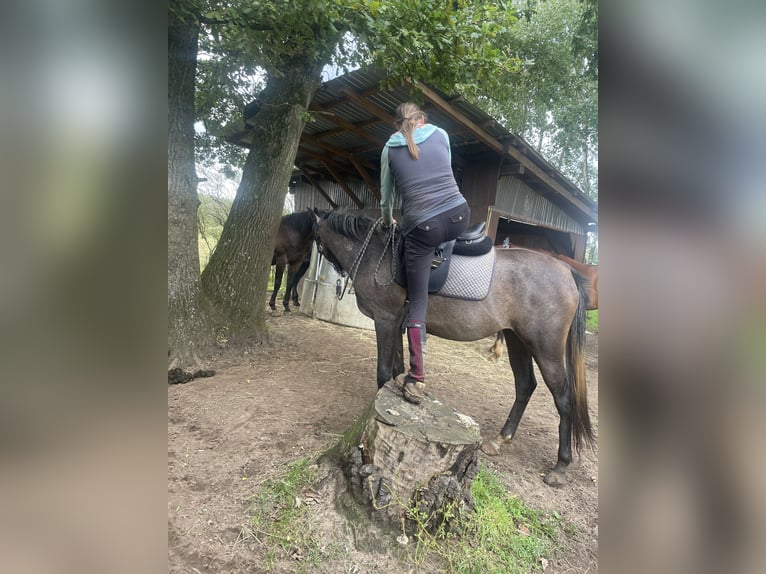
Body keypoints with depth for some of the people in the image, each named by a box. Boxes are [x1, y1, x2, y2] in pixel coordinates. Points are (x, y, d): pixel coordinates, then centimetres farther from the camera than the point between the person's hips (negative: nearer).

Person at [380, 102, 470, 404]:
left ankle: (417, 379, 2)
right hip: (458, 217, 2)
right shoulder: (440, 134, 15)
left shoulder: (389, 149, 12)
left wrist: (387, 220, 40)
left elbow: (386, 194, 20)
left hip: (421, 228, -1)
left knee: (417, 302, 4)